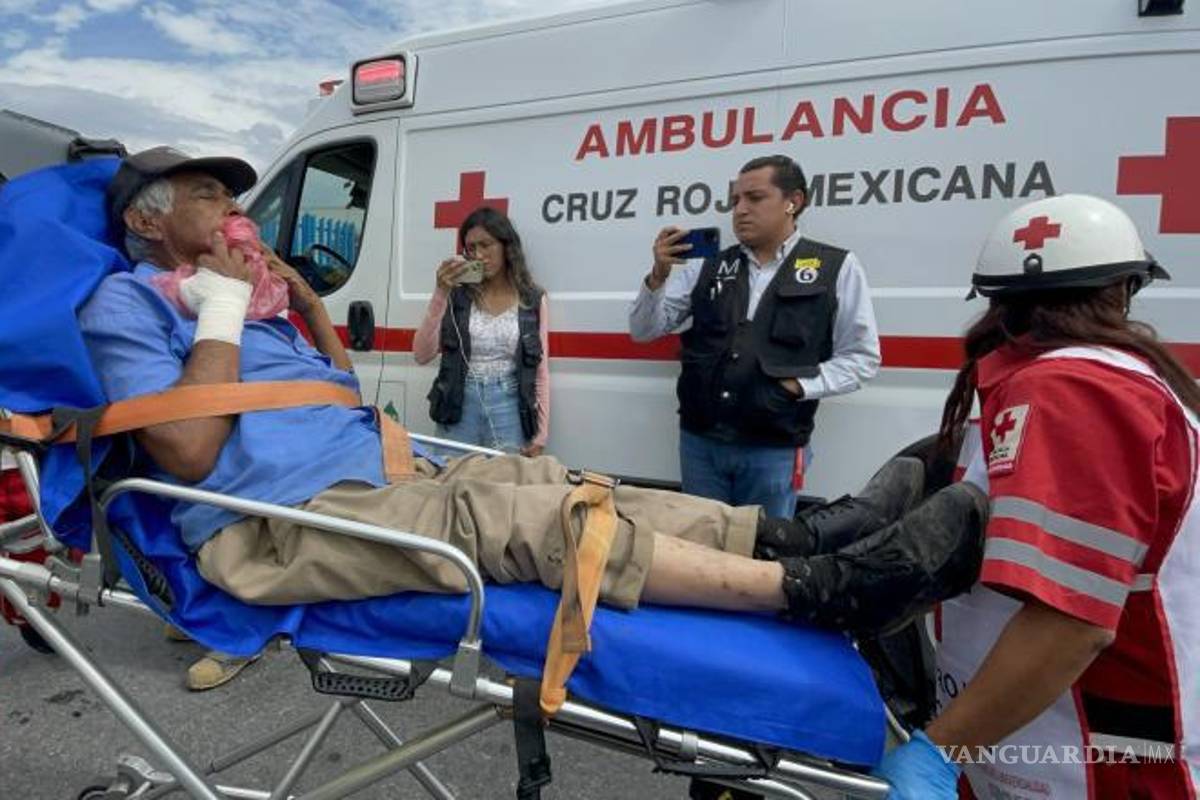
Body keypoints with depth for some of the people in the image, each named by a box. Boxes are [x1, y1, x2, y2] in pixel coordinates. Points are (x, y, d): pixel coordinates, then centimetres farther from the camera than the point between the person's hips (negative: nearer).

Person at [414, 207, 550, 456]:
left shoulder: (532, 299, 1)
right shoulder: (457, 294, 0)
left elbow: (540, 372, 4)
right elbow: (422, 355, -7)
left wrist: (540, 434, -1)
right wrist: (441, 293, -14)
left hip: (509, 407, 0)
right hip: (459, 406, 0)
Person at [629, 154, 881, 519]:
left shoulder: (837, 268, 0)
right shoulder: (707, 266, 7)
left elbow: (861, 357, 0)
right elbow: (643, 330, 6)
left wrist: (798, 385, -13)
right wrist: (658, 275, -11)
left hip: (773, 448, -3)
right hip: (699, 441, 3)